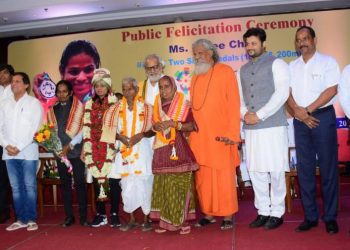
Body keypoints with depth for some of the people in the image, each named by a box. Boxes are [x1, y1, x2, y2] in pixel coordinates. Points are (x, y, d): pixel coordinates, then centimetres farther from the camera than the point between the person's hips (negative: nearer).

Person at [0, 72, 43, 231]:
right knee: (16, 187, 8)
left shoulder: (34, 103, 1)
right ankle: (21, 219, 16)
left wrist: (19, 147, -11)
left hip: (28, 152, -4)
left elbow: (34, 128, -7)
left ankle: (31, 219, 7)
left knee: (29, 186, -1)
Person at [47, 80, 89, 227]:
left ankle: (83, 216, 8)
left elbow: (83, 130, -8)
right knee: (65, 184, 8)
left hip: (76, 150, -4)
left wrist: (70, 145, -12)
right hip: (60, 151, 4)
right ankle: (69, 216, 17)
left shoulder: (78, 107, -2)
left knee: (79, 183, -1)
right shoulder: (52, 109, 11)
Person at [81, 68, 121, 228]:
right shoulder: (89, 104, 11)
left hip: (111, 148, -3)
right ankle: (100, 214, 15)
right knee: (97, 180, 5)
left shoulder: (115, 103, 0)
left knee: (113, 180, -3)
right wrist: (84, 148, 7)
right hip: (94, 149, 3)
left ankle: (114, 214, 10)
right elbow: (86, 128, 10)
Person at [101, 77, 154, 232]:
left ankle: (146, 219, 12)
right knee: (127, 185, 5)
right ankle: (131, 219, 18)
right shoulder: (116, 108, 7)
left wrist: (141, 135, -17)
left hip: (142, 150, -2)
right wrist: (121, 137, -12)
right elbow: (110, 129, 4)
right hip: (124, 151, 2)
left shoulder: (146, 107, 1)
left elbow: (153, 129, 0)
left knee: (144, 184, -3)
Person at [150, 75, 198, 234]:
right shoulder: (157, 105, 13)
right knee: (163, 185, 4)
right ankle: (165, 220, 12)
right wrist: (156, 126, -1)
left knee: (179, 185, -5)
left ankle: (182, 220, 5)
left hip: (178, 148, -4)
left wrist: (175, 124, -16)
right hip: (161, 150, 4)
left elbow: (191, 126, -3)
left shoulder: (183, 104, 0)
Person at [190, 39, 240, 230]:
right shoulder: (195, 78, 15)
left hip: (220, 135, -5)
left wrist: (232, 132, -15)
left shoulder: (225, 72, -2)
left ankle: (227, 215, 13)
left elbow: (233, 103, -8)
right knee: (203, 177, 7)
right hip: (199, 136, 5)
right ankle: (208, 213, 18)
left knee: (224, 176, 1)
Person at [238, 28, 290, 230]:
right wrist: (244, 113, -4)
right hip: (250, 128, 5)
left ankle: (277, 213, 12)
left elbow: (282, 93, -10)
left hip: (273, 126, -5)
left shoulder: (276, 64, 1)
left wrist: (259, 115, -13)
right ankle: (263, 211, 18)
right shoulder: (243, 70, 19)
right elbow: (238, 96, 17)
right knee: (256, 171, 6)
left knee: (275, 171, -1)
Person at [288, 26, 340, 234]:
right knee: (305, 169, 5)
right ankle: (310, 216, 13)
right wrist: (298, 112, -10)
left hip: (323, 116, -4)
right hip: (300, 121, 4)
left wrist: (308, 110, -12)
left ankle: (330, 216, 9)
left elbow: (332, 90, -9)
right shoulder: (292, 66, 13)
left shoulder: (328, 62, 0)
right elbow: (288, 92, 6)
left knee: (328, 168, 0)